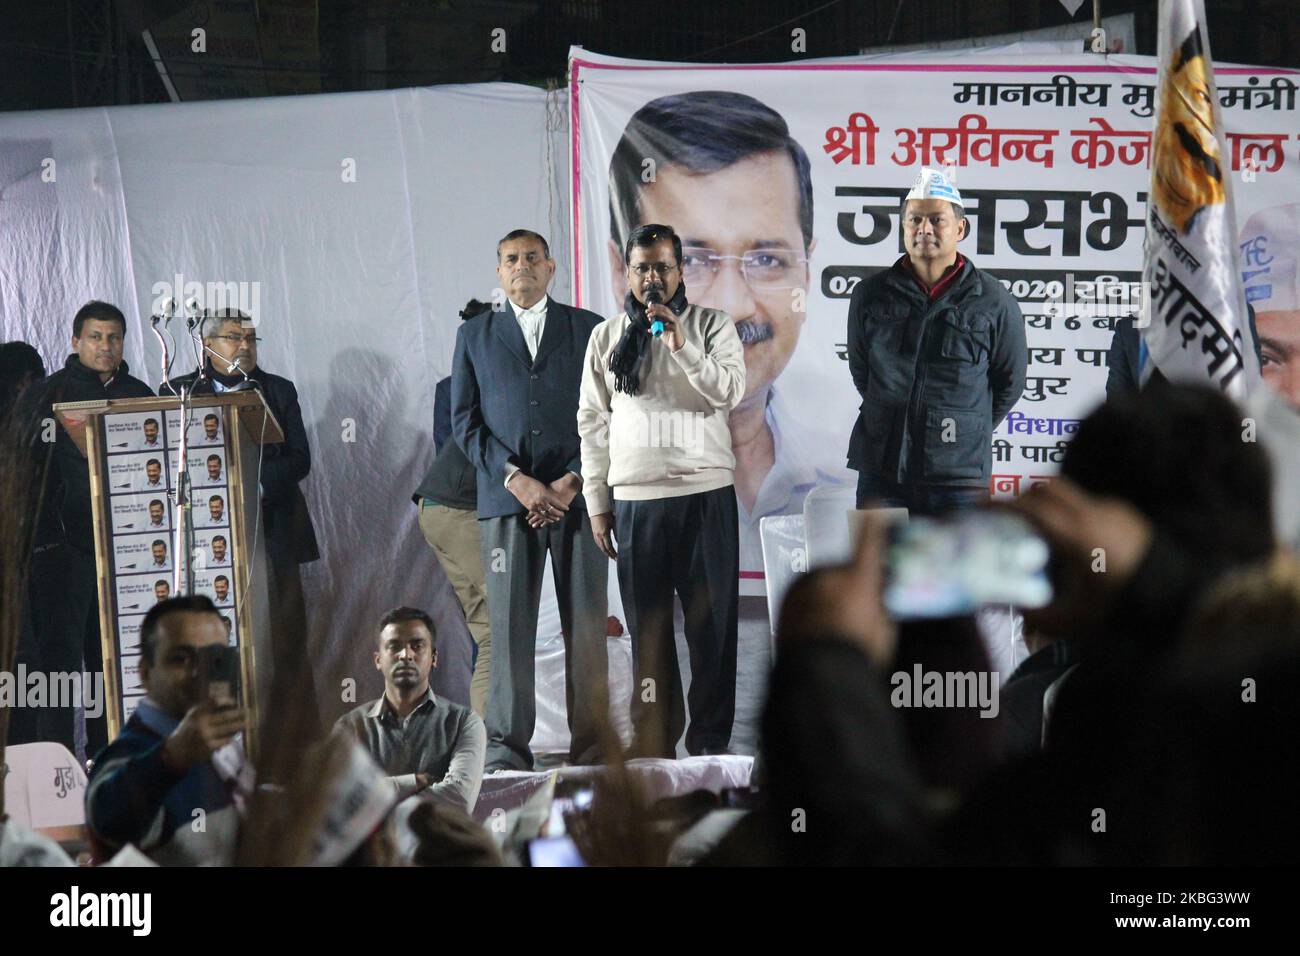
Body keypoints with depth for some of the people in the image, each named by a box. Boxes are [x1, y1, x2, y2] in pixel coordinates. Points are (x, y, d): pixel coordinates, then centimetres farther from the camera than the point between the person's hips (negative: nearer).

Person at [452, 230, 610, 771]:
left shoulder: (588, 329, 13)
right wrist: (515, 479, -7)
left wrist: (574, 481, -5)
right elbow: (464, 421, 7)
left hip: (578, 497, 0)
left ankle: (592, 747, 3)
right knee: (508, 626, -4)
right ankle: (506, 749, -2)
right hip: (505, 499, 0)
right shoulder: (474, 335, 15)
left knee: (586, 625, -2)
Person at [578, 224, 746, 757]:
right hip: (635, 498, 2)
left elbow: (730, 391, -8)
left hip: (706, 493, -1)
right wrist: (597, 503, 7)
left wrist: (682, 347, -21)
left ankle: (711, 740, 4)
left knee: (711, 621, -2)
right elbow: (592, 422, 12)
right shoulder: (606, 337, 12)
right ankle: (654, 741, 6)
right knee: (647, 625, 2)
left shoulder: (712, 326, 6)